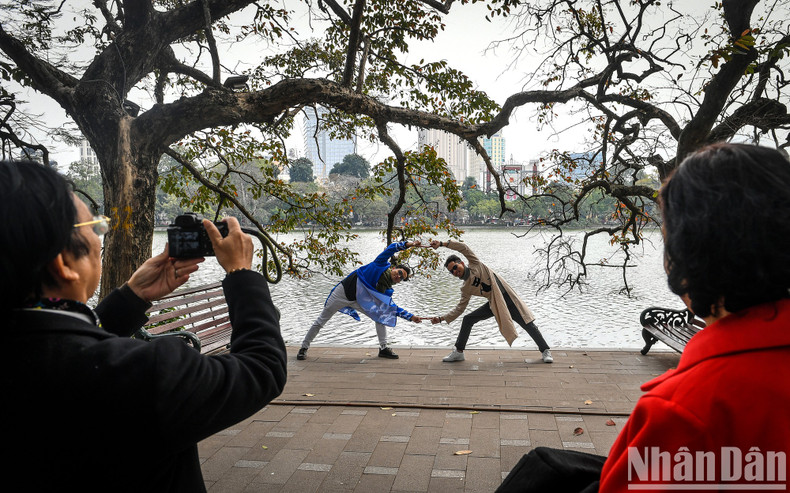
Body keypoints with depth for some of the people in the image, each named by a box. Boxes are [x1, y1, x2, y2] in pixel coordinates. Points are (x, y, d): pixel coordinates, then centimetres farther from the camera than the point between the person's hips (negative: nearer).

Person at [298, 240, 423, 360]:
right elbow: (392, 248, -19)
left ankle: (383, 348, 1)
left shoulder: (387, 290, 1)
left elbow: (393, 308, -1)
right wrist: (408, 244, -30)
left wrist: (411, 317, -8)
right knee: (321, 321, 2)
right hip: (343, 292, -5)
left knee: (381, 315, -7)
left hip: (359, 299, 5)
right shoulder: (382, 265, -11)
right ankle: (304, 348, 18)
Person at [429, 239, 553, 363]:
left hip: (508, 299, -4)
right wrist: (441, 318, -3)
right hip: (494, 304, 4)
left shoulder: (475, 265, -6)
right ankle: (458, 352, 7)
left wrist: (442, 244, -16)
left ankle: (545, 351, 14)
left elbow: (463, 247, -13)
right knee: (467, 320, -4)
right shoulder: (465, 288, 3)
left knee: (529, 325, -5)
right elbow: (459, 308, 4)